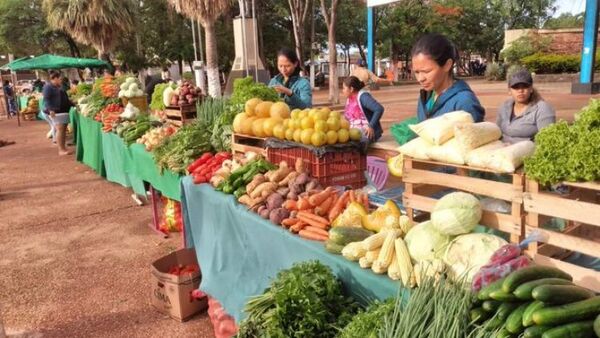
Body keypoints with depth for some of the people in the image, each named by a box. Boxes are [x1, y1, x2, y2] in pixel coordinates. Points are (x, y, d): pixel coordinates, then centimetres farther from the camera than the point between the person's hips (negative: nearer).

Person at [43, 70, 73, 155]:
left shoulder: (59, 87, 20)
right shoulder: (48, 87, -7)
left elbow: (65, 98, 29)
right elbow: (46, 99, -15)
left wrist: (73, 105, 26)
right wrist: (50, 110, -26)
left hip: (63, 111, 9)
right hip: (55, 112, -9)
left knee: (63, 130, 6)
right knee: (60, 129, -14)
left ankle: (63, 148, 10)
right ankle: (61, 150, -14)